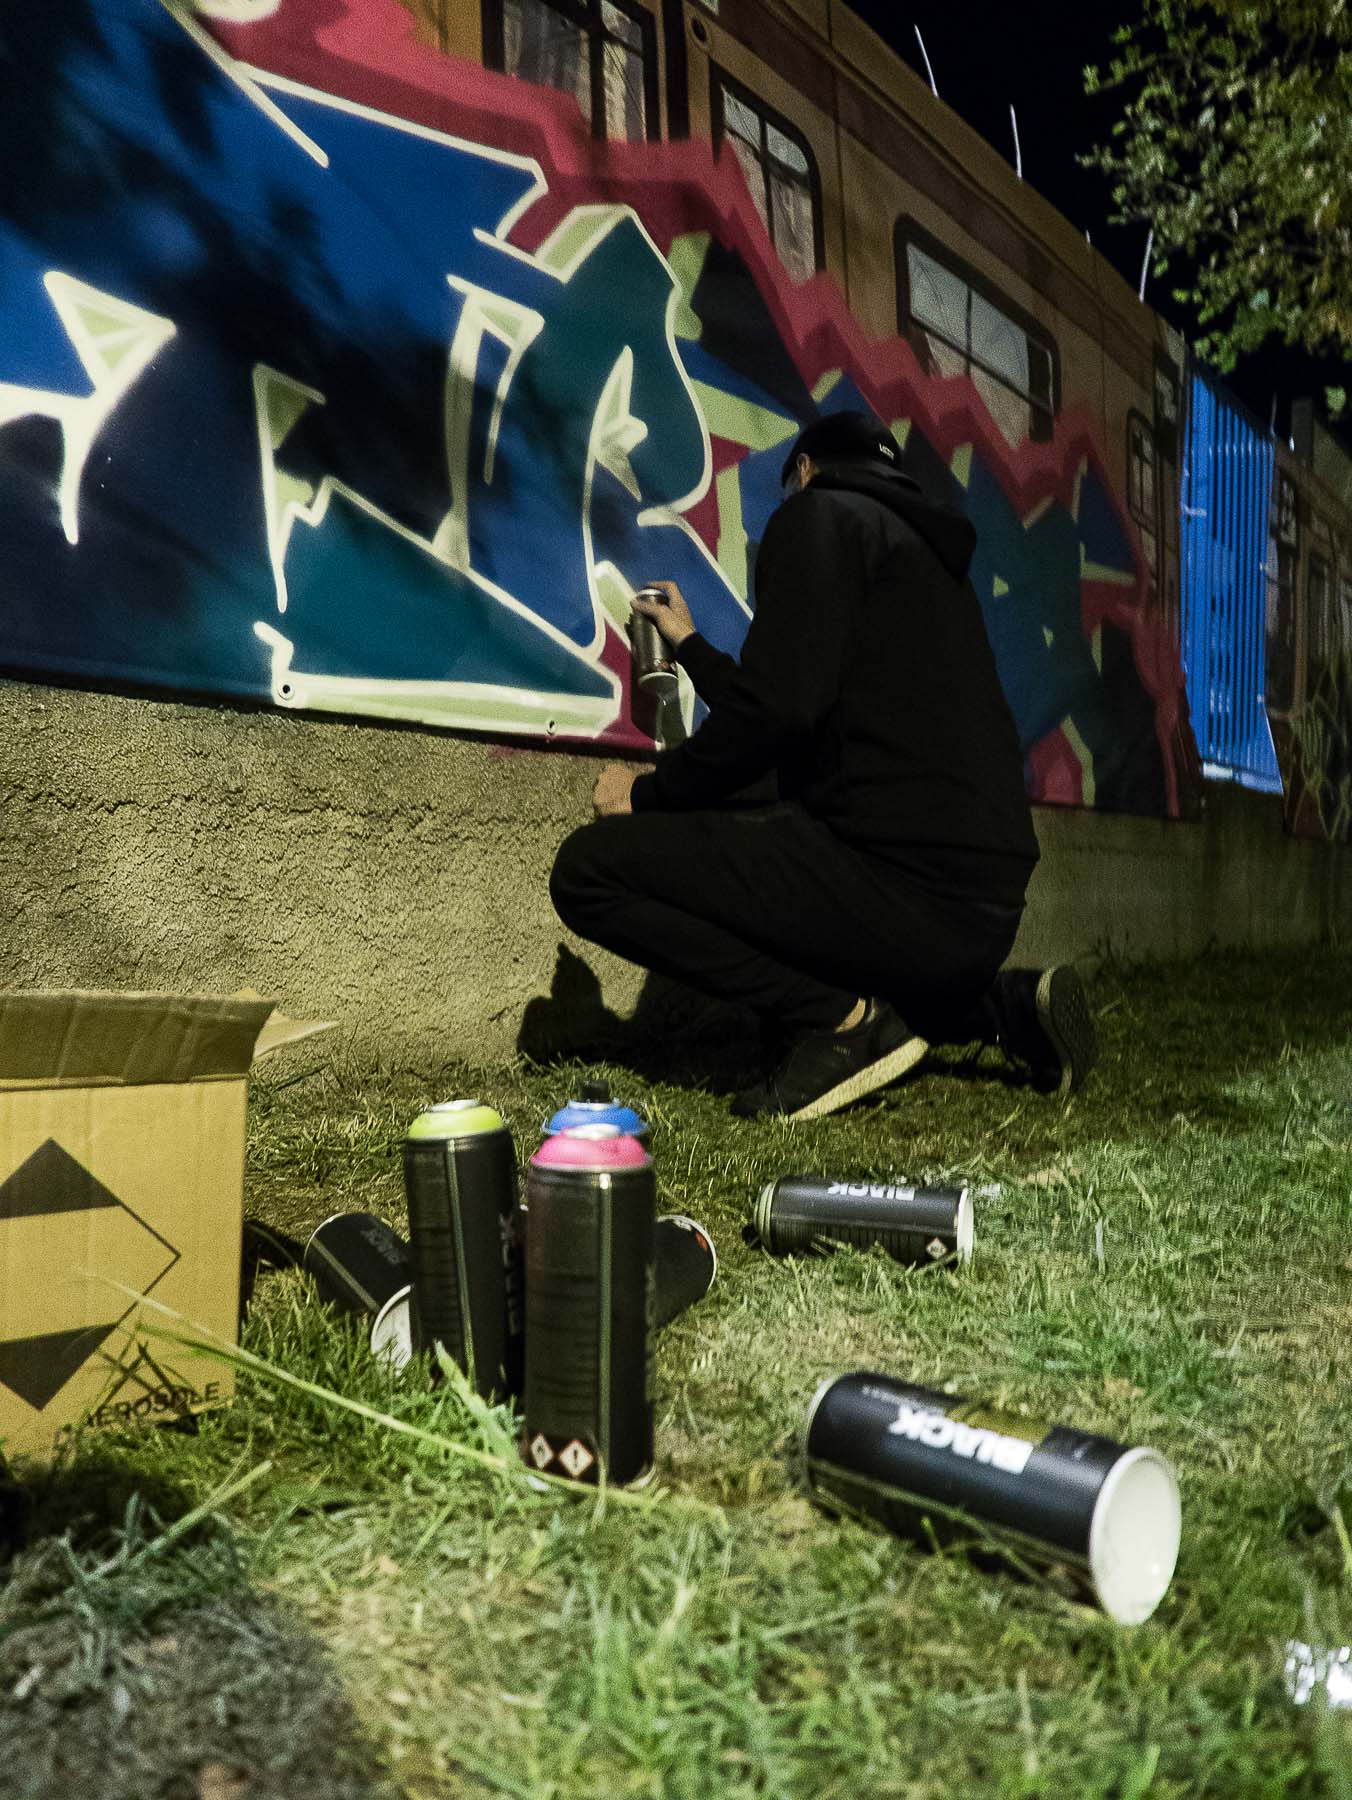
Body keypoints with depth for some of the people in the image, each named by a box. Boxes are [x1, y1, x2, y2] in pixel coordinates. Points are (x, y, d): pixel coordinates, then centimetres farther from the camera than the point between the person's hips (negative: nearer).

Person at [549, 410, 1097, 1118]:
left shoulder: (819, 514, 1)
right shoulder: (932, 557, 28)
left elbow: (777, 711, -17)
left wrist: (649, 790, -2)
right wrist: (690, 645, 46)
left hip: (898, 879, -9)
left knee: (588, 867, -9)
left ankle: (840, 1020, -11)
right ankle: (1004, 1005, 15)